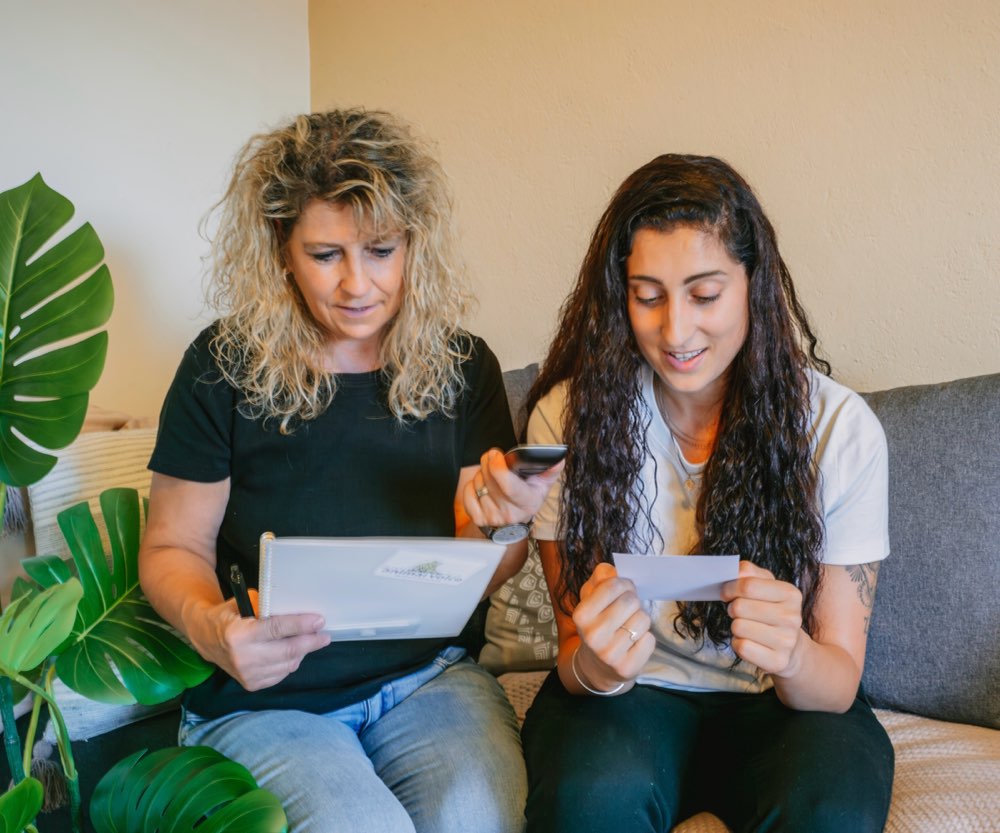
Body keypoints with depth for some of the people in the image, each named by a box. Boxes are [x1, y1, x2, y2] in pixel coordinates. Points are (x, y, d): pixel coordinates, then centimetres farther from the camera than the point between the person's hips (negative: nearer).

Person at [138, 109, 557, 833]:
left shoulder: (461, 365, 1)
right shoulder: (227, 365, -4)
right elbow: (174, 548, 0)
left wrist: (496, 521, -19)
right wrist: (208, 624, -22)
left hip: (429, 674, 2)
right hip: (264, 696, -1)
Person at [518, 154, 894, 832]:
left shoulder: (840, 427, -10)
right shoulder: (569, 415, -9)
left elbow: (839, 684, -9)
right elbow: (574, 658, -6)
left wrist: (791, 655, -33)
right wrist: (594, 666, -31)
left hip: (782, 703, 1)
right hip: (632, 693, 0)